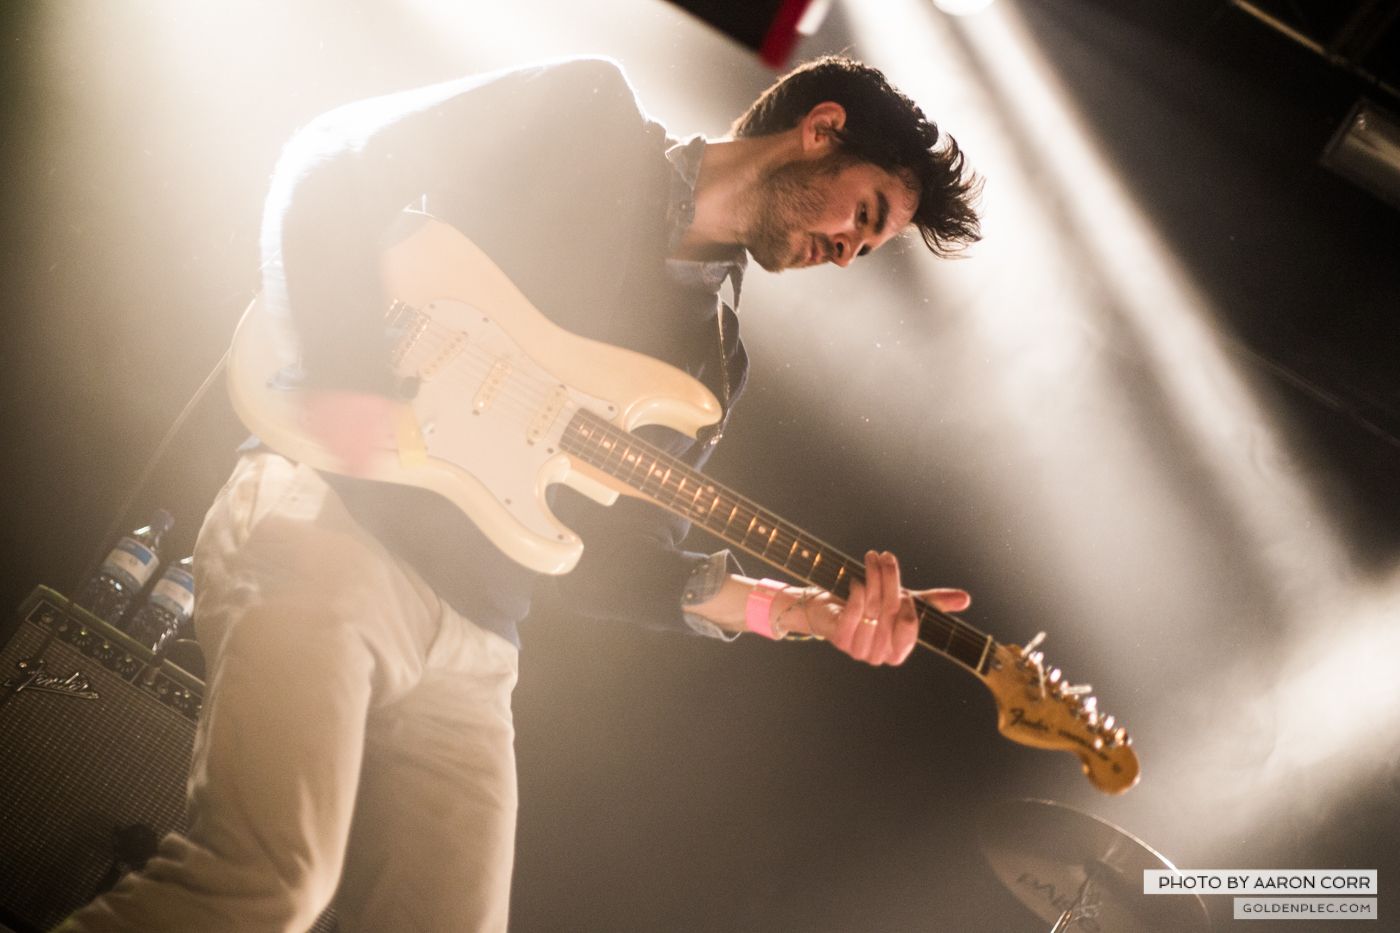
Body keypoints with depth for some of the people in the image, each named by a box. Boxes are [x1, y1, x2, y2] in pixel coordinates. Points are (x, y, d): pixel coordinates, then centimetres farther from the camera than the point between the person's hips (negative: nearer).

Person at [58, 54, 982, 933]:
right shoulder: (587, 113, 6)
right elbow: (333, 156, -2)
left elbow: (603, 554, 13)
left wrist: (788, 606, 0)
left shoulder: (714, 354, 20)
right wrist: (349, 380, -16)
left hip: (468, 648, 7)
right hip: (334, 513, -6)